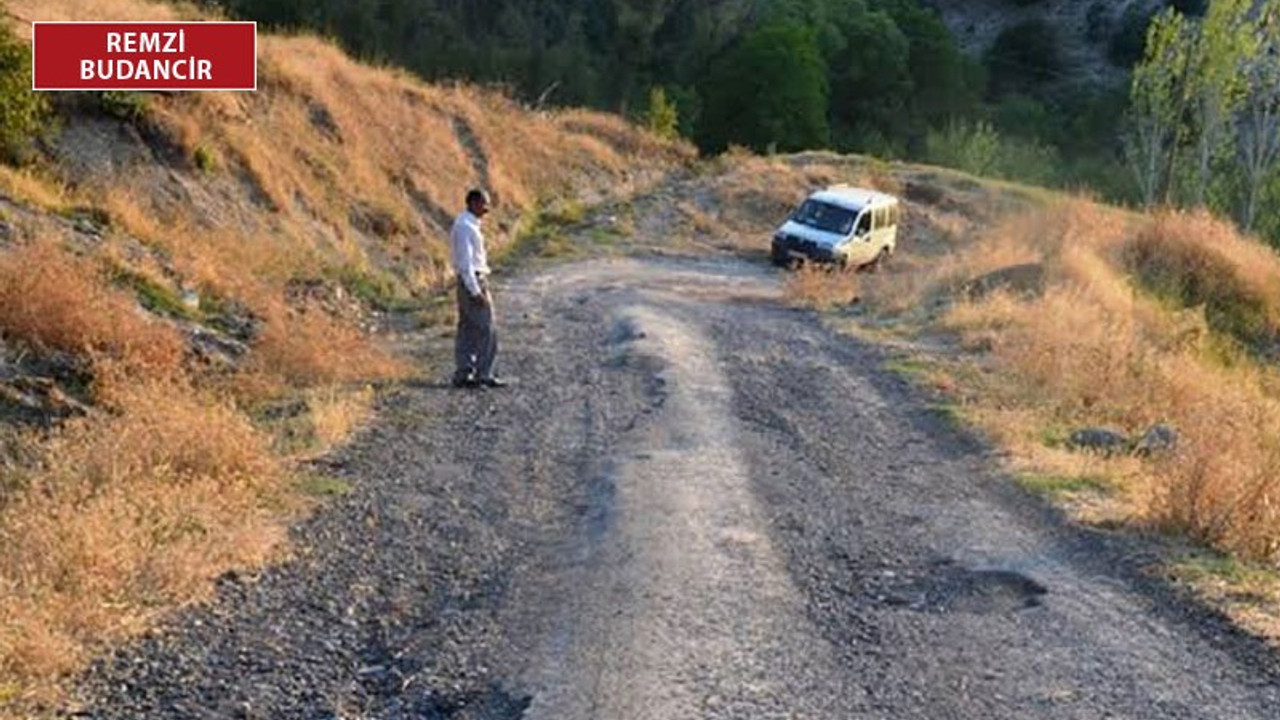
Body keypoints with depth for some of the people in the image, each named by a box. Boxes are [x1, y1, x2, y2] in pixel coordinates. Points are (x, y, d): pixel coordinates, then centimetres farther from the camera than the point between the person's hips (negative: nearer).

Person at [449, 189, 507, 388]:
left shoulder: (469, 225, 14)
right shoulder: (465, 227, -16)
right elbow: (465, 262, -21)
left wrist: (481, 287, 19)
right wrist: (476, 291, -23)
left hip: (472, 281, 10)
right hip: (473, 281, -10)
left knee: (467, 330, 10)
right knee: (486, 330, -6)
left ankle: (463, 374, 13)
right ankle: (483, 375, -3)